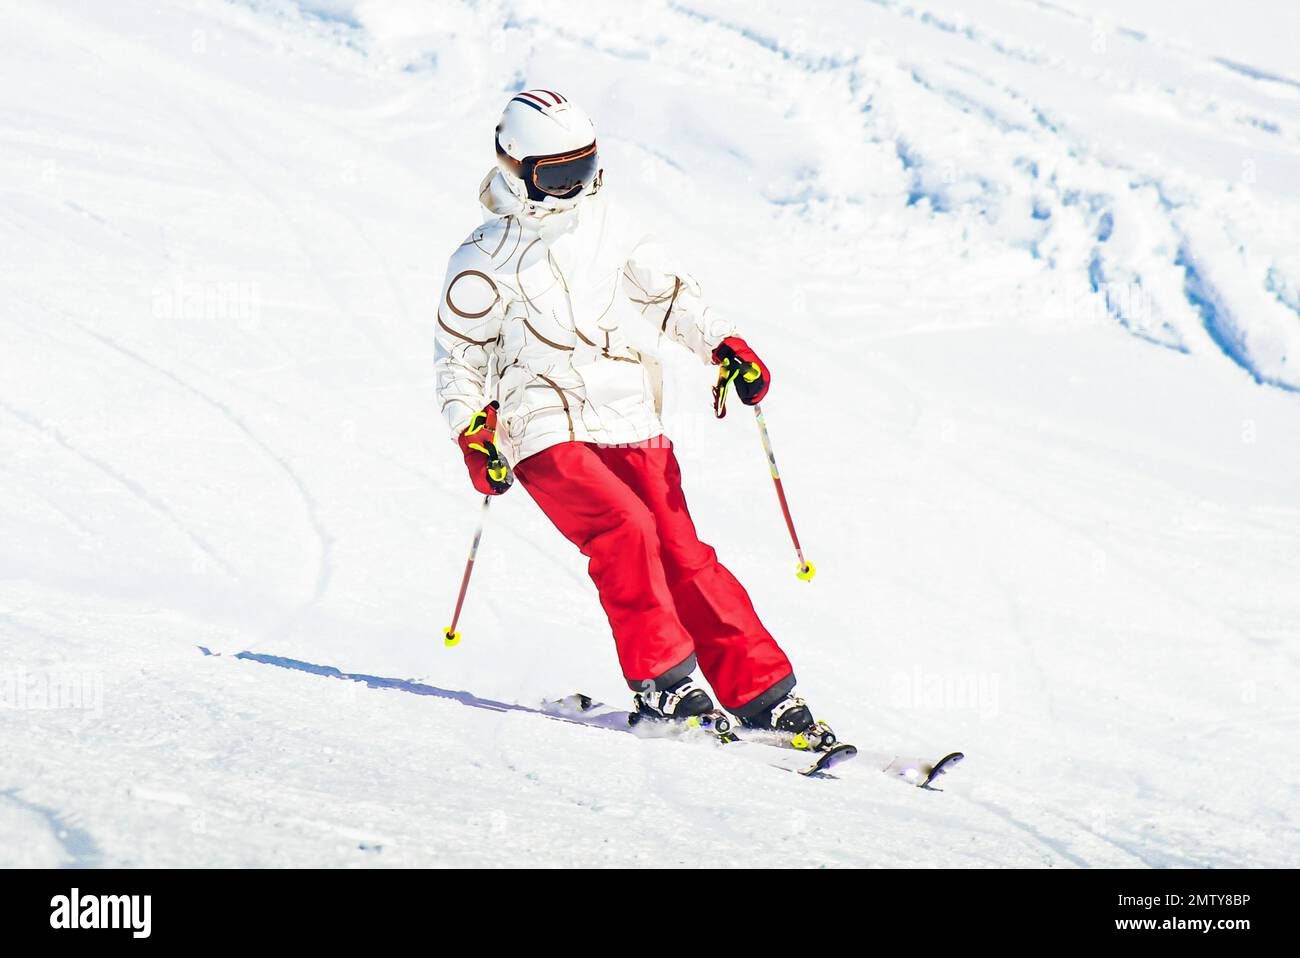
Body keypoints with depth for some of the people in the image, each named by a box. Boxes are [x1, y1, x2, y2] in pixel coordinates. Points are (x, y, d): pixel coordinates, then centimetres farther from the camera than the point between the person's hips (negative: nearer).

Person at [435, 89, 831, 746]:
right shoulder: (483, 261, -1)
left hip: (631, 425, 4)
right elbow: (458, 360, 6)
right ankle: (660, 680, -19)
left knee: (682, 555, -6)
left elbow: (667, 291, 22)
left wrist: (723, 345, 9)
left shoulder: (606, 225, 11)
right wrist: (474, 434, -8)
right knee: (624, 527, -27)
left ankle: (763, 694, -3)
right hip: (548, 435, -4)